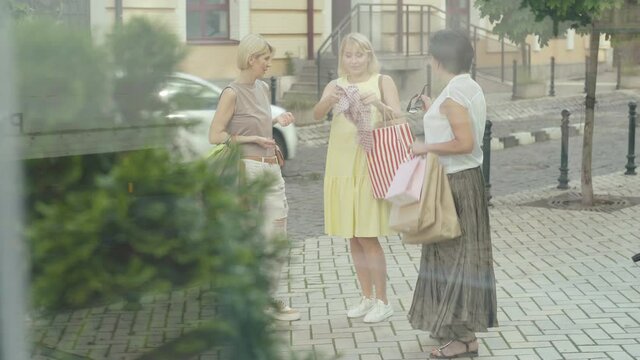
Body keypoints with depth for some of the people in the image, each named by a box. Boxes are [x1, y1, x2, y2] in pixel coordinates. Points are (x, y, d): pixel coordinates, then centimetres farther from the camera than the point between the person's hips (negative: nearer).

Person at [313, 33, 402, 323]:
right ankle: (367, 297, 23)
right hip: (342, 166, 4)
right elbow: (317, 114, -11)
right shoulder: (336, 86, 8)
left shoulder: (382, 82, 1)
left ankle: (382, 302, 7)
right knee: (353, 238, 10)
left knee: (367, 237, -5)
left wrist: (379, 104, -28)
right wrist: (330, 100, -32)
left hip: (371, 166, -4)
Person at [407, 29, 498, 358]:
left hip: (456, 182, -10)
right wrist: (434, 113, 22)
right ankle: (459, 327, 25)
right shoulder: (470, 88, 11)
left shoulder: (453, 95, -20)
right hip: (464, 178, 10)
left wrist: (426, 147, -17)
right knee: (454, 253, 16)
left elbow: (465, 143, -26)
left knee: (456, 254, -3)